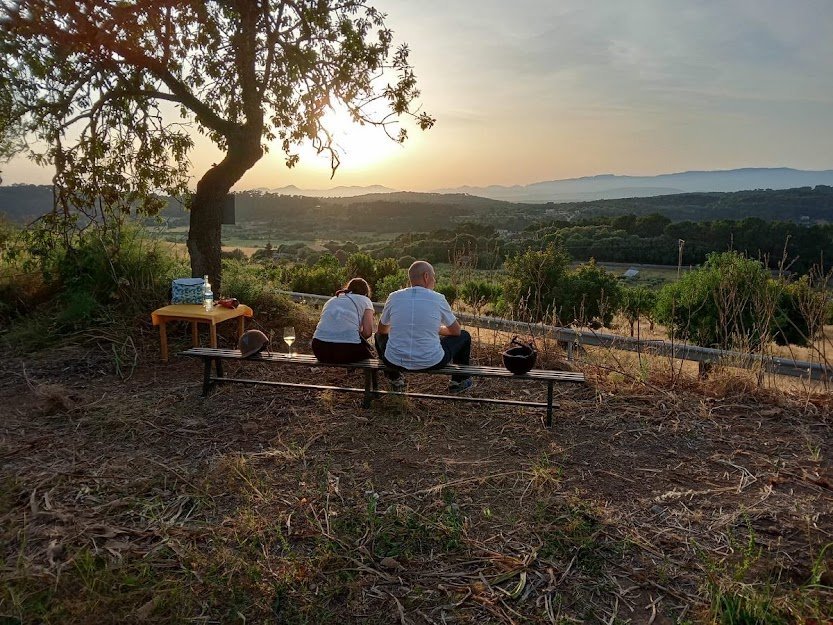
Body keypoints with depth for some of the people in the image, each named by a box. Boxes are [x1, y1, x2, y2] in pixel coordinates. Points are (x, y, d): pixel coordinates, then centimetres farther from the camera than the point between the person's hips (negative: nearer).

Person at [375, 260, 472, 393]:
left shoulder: (394, 297, -1)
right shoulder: (438, 299, -5)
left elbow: (381, 330, 15)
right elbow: (456, 331, 8)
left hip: (394, 361, 2)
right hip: (431, 363, -2)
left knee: (380, 336, 34)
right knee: (464, 336, 23)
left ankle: (395, 380, 40)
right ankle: (459, 381, 38)